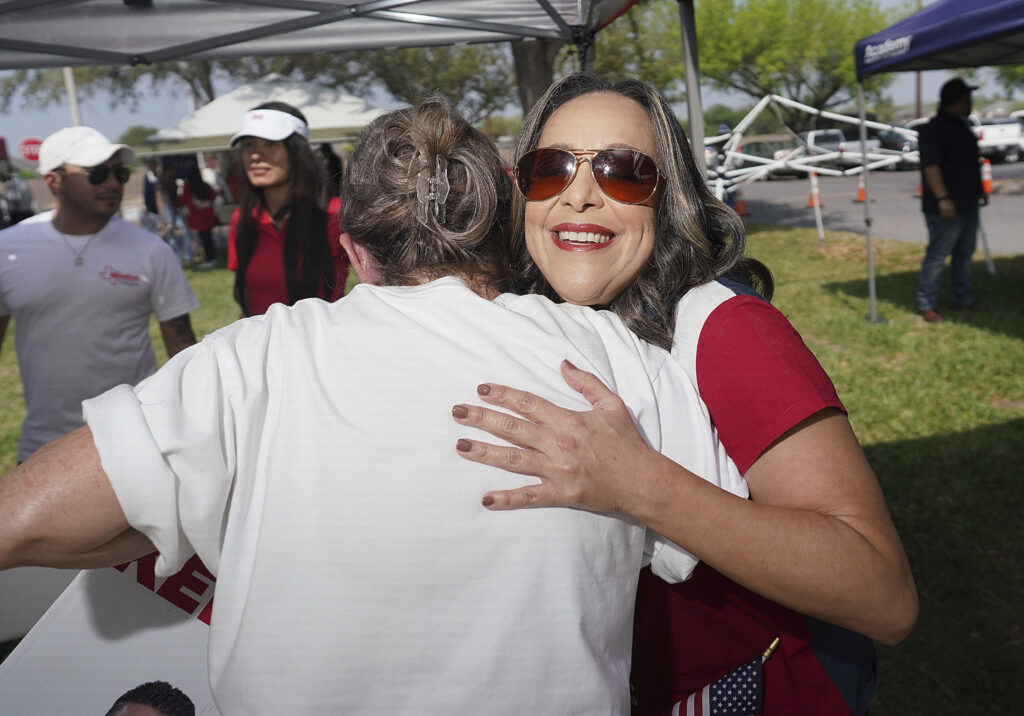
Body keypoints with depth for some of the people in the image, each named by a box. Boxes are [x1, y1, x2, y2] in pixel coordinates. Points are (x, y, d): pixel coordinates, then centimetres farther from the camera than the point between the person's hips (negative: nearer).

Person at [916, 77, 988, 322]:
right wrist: (942, 198, -27)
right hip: (947, 207, -10)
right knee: (937, 254, -8)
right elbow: (930, 166, -22)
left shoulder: (962, 127, 17)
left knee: (964, 253, 14)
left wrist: (980, 189, 27)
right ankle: (926, 305, -2)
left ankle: (962, 299, 24)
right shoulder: (933, 129, -14)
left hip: (967, 204, 10)